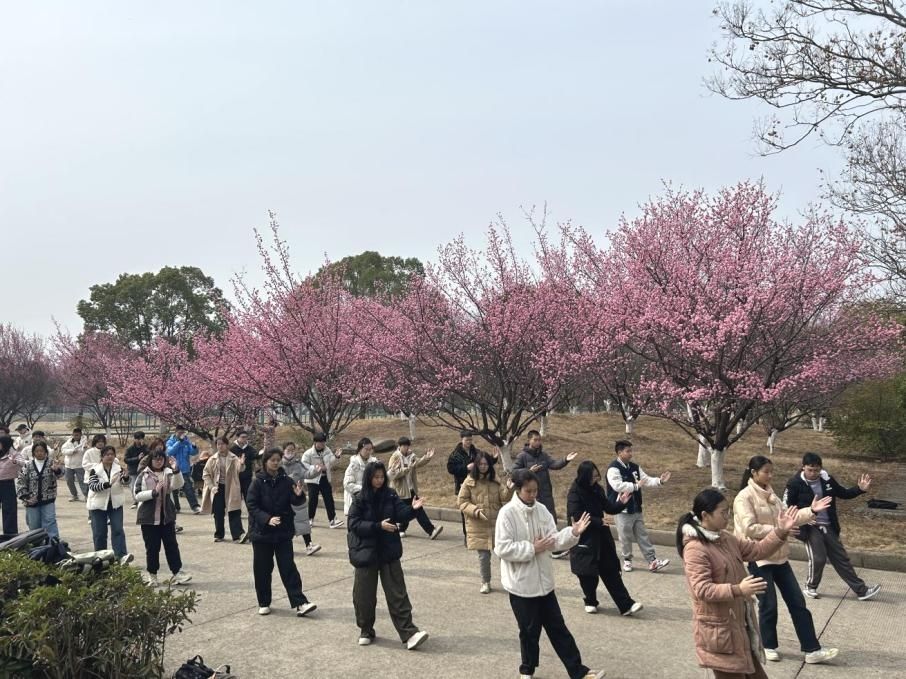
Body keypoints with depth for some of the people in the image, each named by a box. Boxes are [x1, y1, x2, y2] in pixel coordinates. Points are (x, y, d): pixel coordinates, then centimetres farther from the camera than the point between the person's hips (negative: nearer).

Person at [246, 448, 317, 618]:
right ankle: (264, 603, 23)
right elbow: (251, 505, -11)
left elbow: (295, 502, -3)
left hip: (283, 532, 1)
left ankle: (300, 603, -2)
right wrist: (267, 519, -25)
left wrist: (299, 495, -27)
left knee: (288, 567, -1)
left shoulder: (286, 481, -1)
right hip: (262, 532, -1)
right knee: (262, 569, 7)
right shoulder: (258, 482, -7)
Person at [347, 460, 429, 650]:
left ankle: (409, 633, -4)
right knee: (365, 595, 8)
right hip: (366, 552, -1)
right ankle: (366, 631, 27)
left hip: (388, 551, 2)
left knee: (397, 593, -2)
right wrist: (378, 526, -21)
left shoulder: (390, 495, 2)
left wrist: (412, 508, -31)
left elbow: (401, 513, -9)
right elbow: (354, 524, -11)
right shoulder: (360, 499, -6)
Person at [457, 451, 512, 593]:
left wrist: (508, 490, -23)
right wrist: (476, 511, -16)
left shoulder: (495, 481, 4)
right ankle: (485, 582, 24)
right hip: (478, 526, -1)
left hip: (497, 524, 1)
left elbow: (504, 498, -1)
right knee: (483, 555, 5)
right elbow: (462, 501, -3)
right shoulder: (469, 482, -4)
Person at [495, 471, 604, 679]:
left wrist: (573, 533, -16)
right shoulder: (507, 513, -16)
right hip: (521, 584, -5)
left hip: (543, 581, 5)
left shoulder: (541, 510, 2)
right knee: (530, 630, 9)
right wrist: (532, 548, -20)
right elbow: (502, 548, -19)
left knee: (558, 628, 12)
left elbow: (554, 539, 1)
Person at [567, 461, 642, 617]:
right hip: (584, 539, -6)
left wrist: (621, 503, -13)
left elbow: (608, 508, 6)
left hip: (600, 537, 6)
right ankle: (590, 602, 26)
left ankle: (626, 605, 5)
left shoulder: (597, 489, 3)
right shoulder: (575, 492, -16)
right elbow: (577, 517, -18)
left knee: (611, 571, 5)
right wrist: (598, 522, -18)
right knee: (588, 573, 5)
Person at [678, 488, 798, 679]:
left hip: (739, 622, 9)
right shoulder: (695, 549, -23)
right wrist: (738, 590, -37)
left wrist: (781, 532, 0)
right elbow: (702, 590, -28)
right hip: (718, 628, -9)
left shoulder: (725, 538, 6)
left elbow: (757, 550, 12)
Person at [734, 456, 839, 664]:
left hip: (778, 556, 8)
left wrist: (810, 511, 2)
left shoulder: (770, 493, 11)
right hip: (758, 558, -8)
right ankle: (769, 646, 24)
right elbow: (749, 529, -22)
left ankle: (812, 650, 14)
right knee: (768, 605, 3)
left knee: (797, 602, 8)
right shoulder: (744, 497, -15)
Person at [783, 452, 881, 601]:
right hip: (810, 528, -5)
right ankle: (810, 587, 14)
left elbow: (843, 493, 12)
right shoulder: (795, 484, -15)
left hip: (828, 527, 5)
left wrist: (860, 489, -4)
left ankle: (861, 590, 19)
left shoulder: (827, 479, -1)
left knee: (841, 558, 11)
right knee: (818, 559, -12)